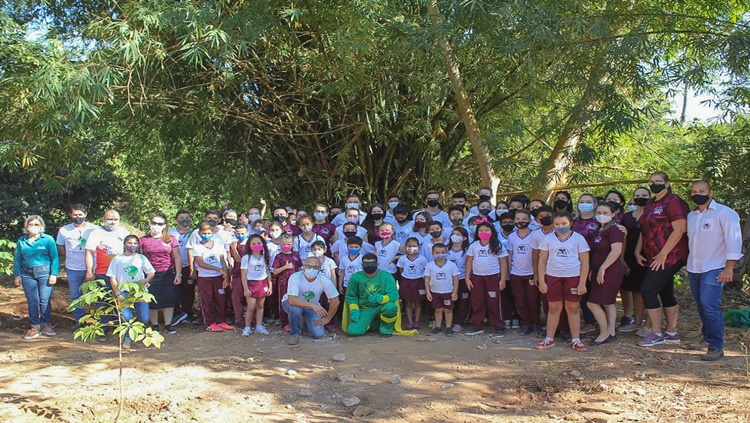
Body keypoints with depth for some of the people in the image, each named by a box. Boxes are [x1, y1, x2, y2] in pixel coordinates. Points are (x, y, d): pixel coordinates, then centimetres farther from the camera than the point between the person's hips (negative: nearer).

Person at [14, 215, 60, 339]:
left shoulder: (48, 239, -3)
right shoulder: (21, 241, 6)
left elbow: (54, 258, -4)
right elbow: (17, 259, 10)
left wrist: (53, 274, -9)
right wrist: (17, 275, 4)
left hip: (44, 272, -3)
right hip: (27, 273, 3)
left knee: (44, 300, -1)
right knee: (32, 301, 6)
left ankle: (47, 325, 12)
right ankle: (35, 327, 14)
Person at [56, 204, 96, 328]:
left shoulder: (93, 229, -5)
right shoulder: (64, 230, 2)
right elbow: (60, 247, 16)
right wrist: (69, 258, 7)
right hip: (73, 269, 2)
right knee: (76, 296, 11)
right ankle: (79, 320, 24)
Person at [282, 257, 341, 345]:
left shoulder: (324, 280, -25)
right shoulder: (295, 277, -30)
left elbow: (335, 301, -15)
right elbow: (292, 300, -39)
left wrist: (327, 319, -9)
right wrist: (313, 305, -48)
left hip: (312, 307, 3)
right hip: (291, 303, -2)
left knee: (318, 334, -12)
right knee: (295, 310, -37)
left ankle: (305, 321, 22)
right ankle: (295, 333, -7)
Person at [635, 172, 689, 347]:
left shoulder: (673, 201, -11)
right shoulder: (650, 204, 14)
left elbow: (680, 229, -20)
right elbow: (644, 231, 19)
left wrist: (663, 254, -20)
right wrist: (638, 252, 8)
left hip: (669, 257, -8)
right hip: (654, 258, 8)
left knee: (648, 291, -10)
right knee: (666, 293, 12)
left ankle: (656, 334, -1)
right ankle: (672, 333, 20)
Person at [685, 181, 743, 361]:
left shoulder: (724, 213, -8)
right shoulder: (690, 216, 12)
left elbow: (733, 239, -13)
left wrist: (729, 268, -18)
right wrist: (687, 263, 16)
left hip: (713, 269, -7)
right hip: (693, 269, 7)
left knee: (710, 306, -14)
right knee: (701, 306, 12)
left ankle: (716, 347, -8)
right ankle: (707, 338, 25)